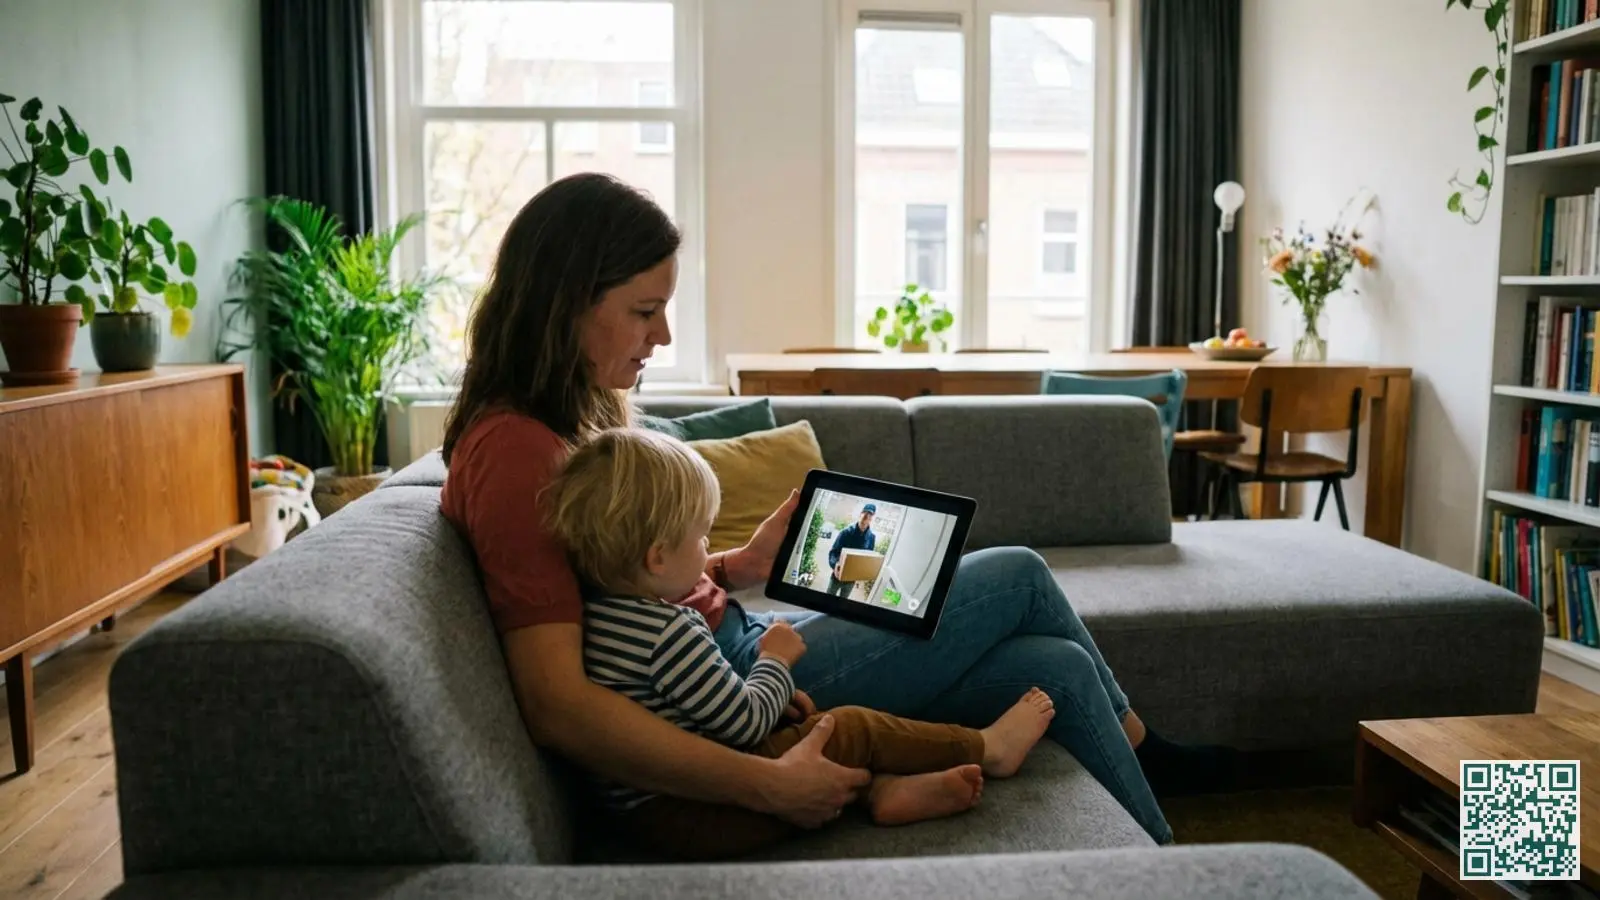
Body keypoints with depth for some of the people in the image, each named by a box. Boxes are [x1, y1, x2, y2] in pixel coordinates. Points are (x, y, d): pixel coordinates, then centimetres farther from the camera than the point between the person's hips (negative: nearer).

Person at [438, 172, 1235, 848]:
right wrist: (767, 785, -31)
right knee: (1019, 577, 2)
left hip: (732, 639, 9)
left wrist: (734, 566, 3)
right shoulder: (515, 452, -22)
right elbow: (557, 706, -31)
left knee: (1057, 667, 7)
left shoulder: (559, 421, 8)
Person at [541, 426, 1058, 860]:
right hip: (689, 818, -9)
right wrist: (775, 662, 0)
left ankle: (883, 787, 2)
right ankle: (986, 749, 15)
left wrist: (770, 697, 9)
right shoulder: (670, 633, -27)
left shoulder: (600, 608, 2)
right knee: (854, 729, 0)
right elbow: (748, 722, -18)